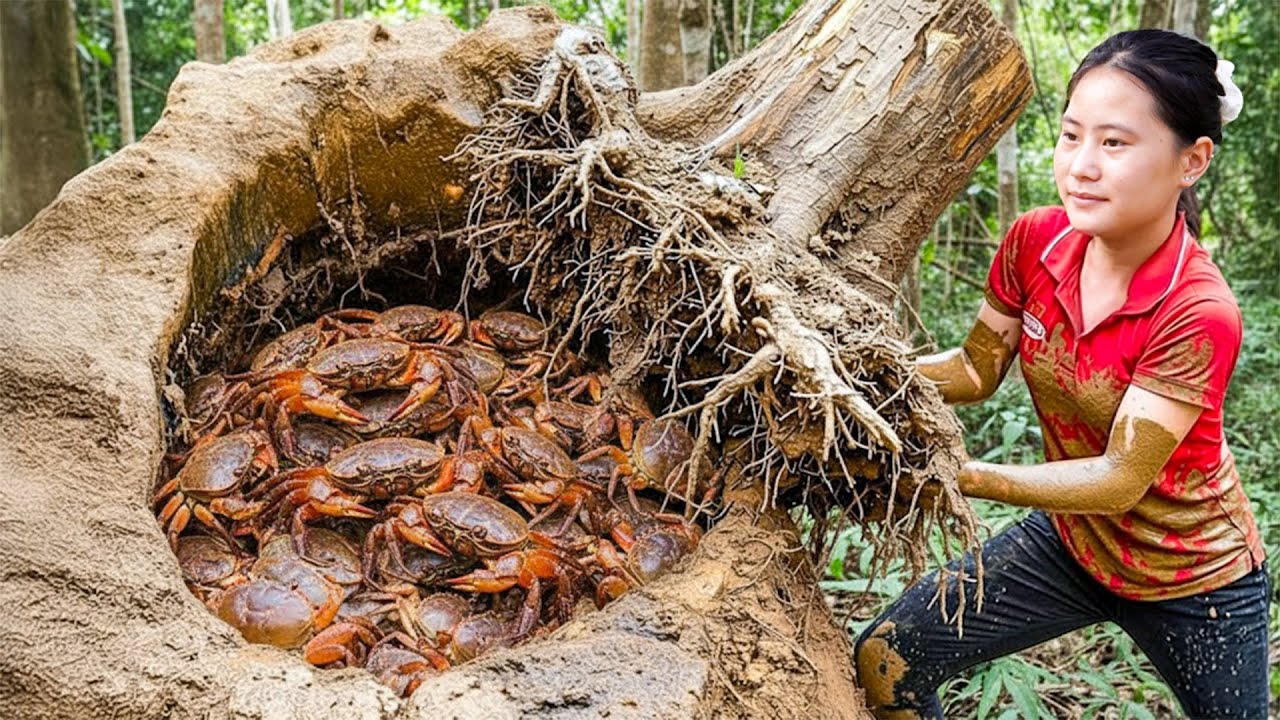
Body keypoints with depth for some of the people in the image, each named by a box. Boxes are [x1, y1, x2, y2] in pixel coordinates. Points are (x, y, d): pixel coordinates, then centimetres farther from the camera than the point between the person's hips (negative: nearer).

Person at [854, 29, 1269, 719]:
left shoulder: (1198, 313, -30)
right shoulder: (1034, 241, -16)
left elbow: (1120, 479, -29)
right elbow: (976, 369, -5)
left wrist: (958, 475, -37)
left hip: (1195, 578, -4)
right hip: (1070, 540, 4)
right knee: (884, 661, 0)